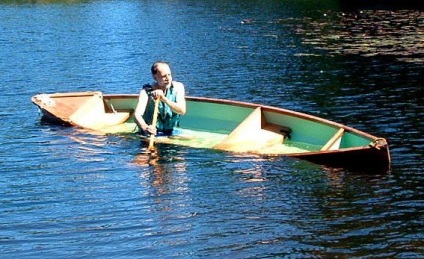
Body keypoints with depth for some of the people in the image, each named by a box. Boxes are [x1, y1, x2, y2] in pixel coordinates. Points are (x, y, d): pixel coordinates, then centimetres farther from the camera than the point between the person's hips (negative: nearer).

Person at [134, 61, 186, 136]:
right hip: (152, 133, -2)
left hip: (171, 133, 2)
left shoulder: (178, 87, -3)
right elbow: (137, 115, -24)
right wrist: (145, 128, -47)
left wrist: (164, 99, -31)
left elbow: (182, 111, -16)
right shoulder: (146, 91, -9)